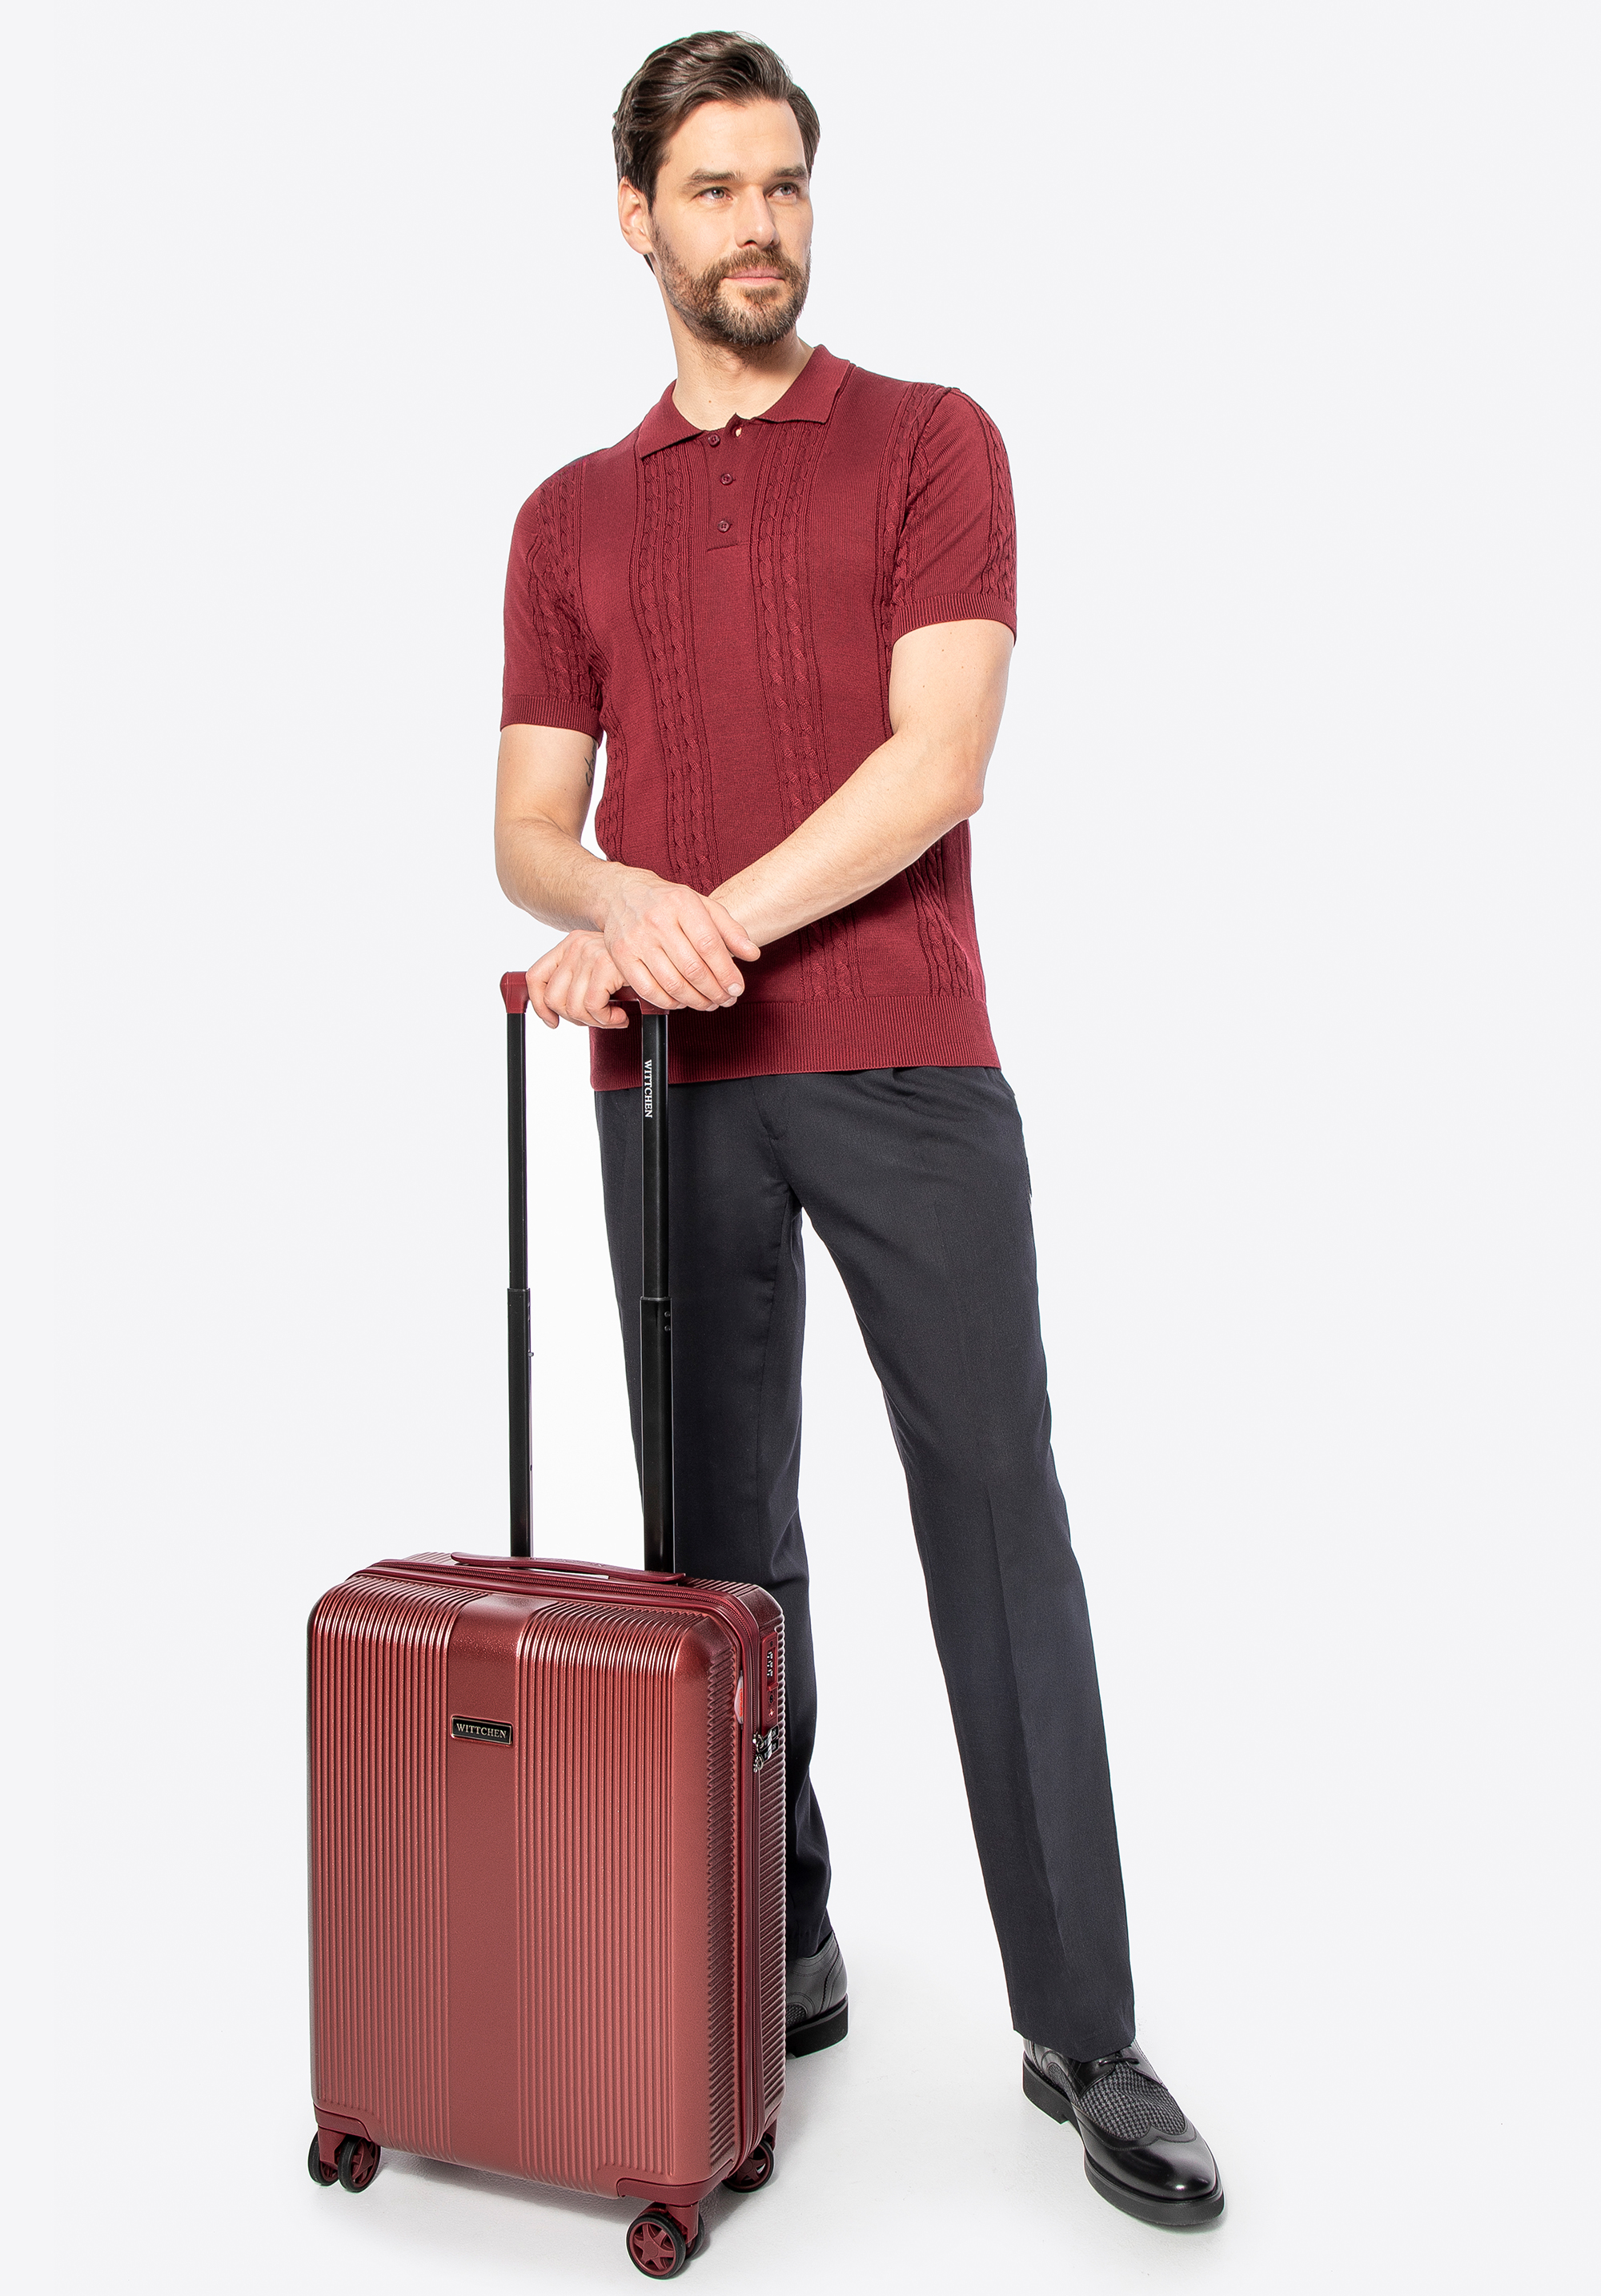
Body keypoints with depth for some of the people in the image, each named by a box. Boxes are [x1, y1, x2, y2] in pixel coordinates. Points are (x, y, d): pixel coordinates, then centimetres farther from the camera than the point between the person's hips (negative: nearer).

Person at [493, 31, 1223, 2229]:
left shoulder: (932, 442, 6)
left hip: (905, 1069, -3)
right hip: (672, 1091, 3)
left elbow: (938, 759, -7)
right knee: (723, 1540, 8)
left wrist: (704, 926, -16)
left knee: (1000, 1523, -3)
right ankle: (777, 1950, 24)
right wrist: (619, 901, -14)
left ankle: (1085, 2031, 6)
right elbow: (529, 827, 10)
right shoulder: (572, 518, 16)